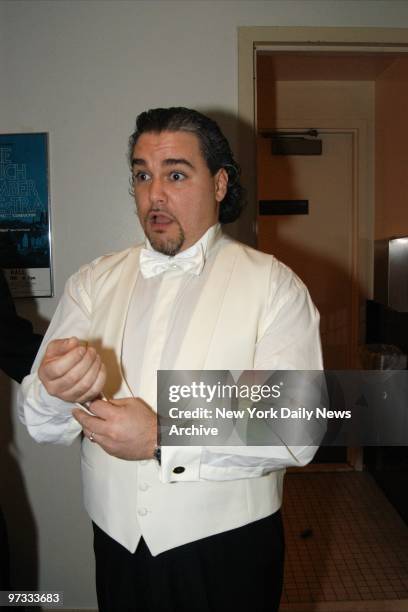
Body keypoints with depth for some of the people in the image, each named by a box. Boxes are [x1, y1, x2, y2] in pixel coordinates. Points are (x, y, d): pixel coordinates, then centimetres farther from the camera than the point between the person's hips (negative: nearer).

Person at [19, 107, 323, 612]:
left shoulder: (273, 285, -10)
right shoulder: (93, 282, 0)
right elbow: (40, 426, -4)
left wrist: (163, 441, -25)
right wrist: (56, 392, -26)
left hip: (228, 551, -2)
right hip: (117, 546, 3)